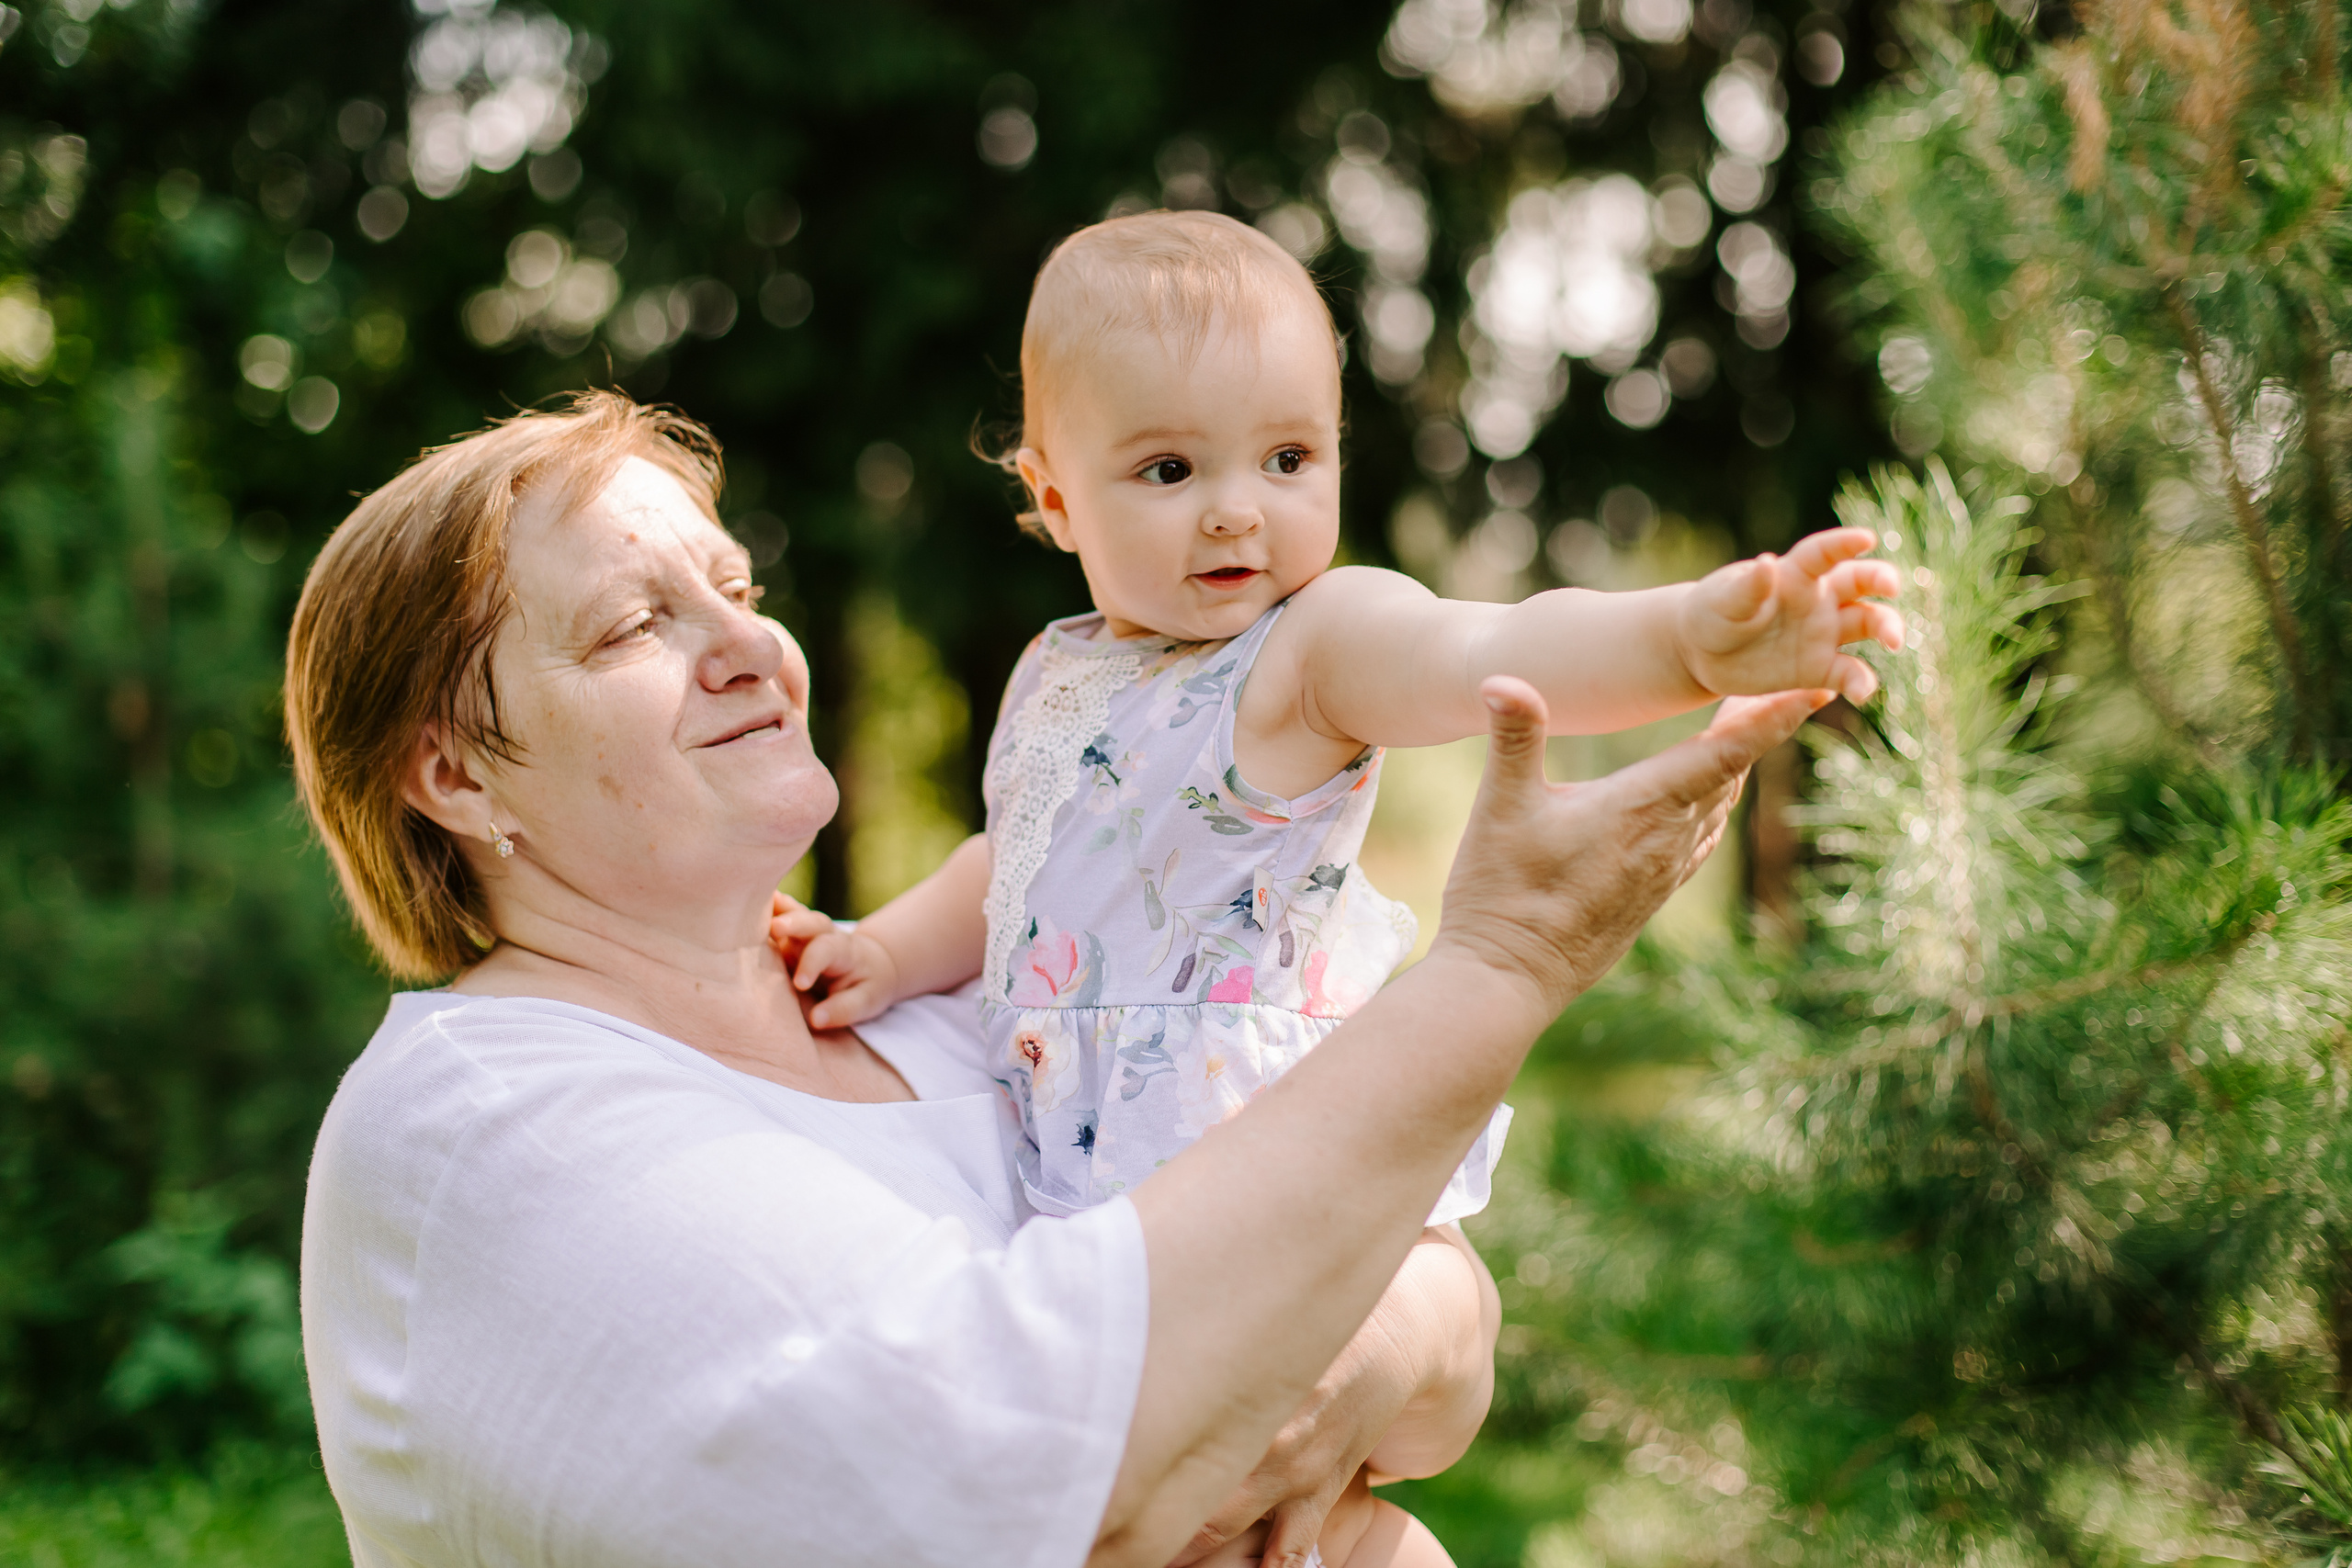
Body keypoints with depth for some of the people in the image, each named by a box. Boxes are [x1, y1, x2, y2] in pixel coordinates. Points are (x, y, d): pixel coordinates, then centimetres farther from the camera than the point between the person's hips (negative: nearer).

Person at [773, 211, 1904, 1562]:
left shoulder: (1320, 641, -15)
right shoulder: (1056, 678, 8)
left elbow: (1491, 657, -36)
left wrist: (1688, 638, -54)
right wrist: (893, 951, 8)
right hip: (1096, 1177, 7)